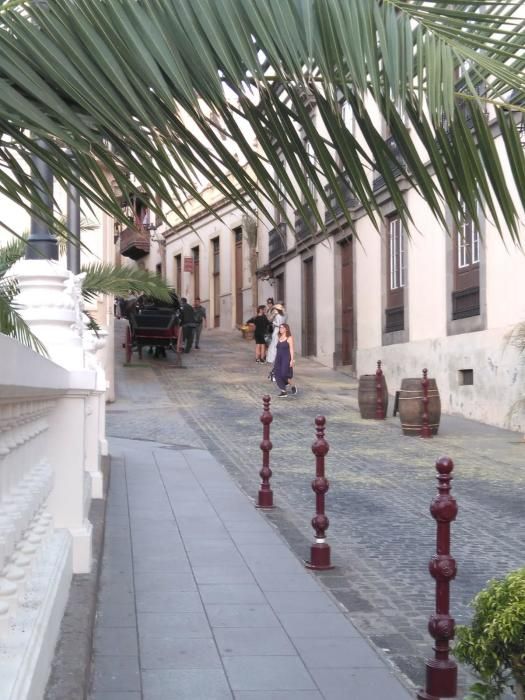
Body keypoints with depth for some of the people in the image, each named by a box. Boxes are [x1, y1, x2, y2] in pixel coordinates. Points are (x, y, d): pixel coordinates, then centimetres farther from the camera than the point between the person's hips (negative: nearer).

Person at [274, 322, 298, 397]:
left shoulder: (289, 338, -5)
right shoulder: (279, 338, 13)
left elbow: (292, 349, -10)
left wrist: (292, 360, -17)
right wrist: (276, 360, 16)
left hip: (286, 358, -7)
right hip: (278, 358, 7)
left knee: (284, 374, -13)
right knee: (278, 374, 0)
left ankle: (292, 386, 12)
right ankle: (283, 391, 7)